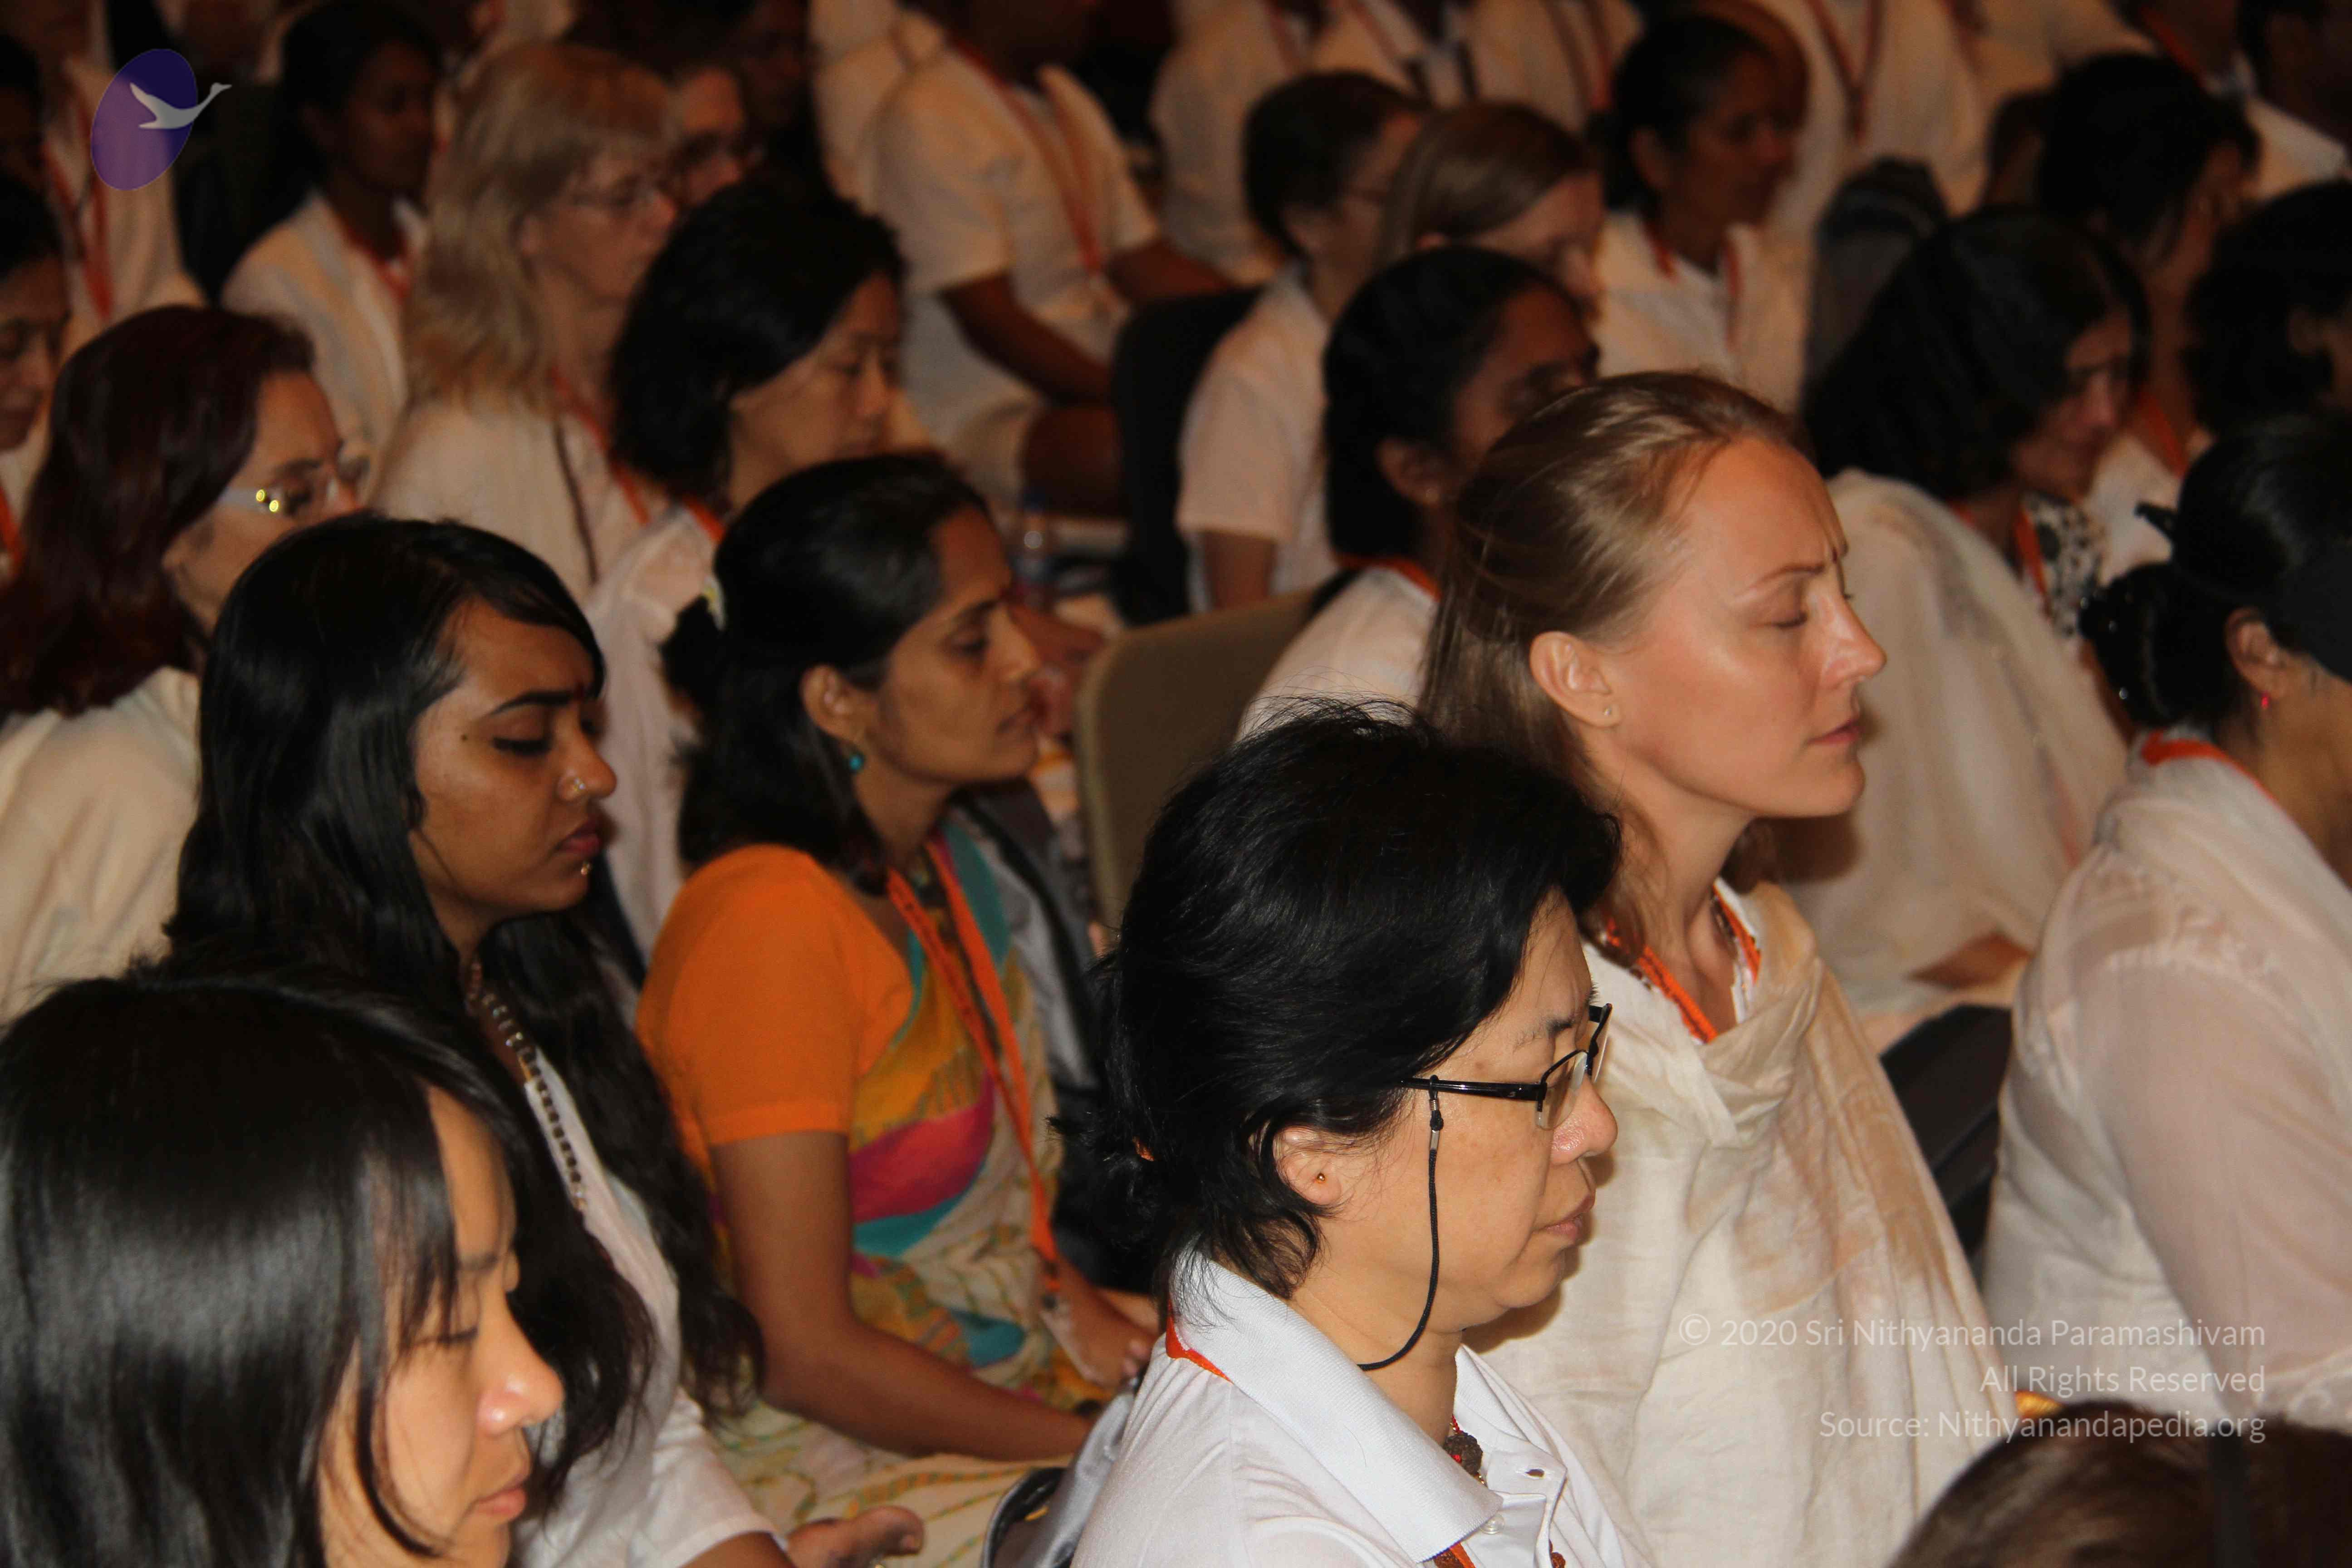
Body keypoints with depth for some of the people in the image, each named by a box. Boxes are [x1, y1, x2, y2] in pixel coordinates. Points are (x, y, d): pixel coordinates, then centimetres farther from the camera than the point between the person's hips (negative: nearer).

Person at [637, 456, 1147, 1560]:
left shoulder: (939, 862, 9)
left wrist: (1111, 1334, -2)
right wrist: (1122, 1450, -16)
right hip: (846, 1466, -8)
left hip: (1027, 1398, 8)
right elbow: (804, 1353, -19)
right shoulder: (773, 922, -19)